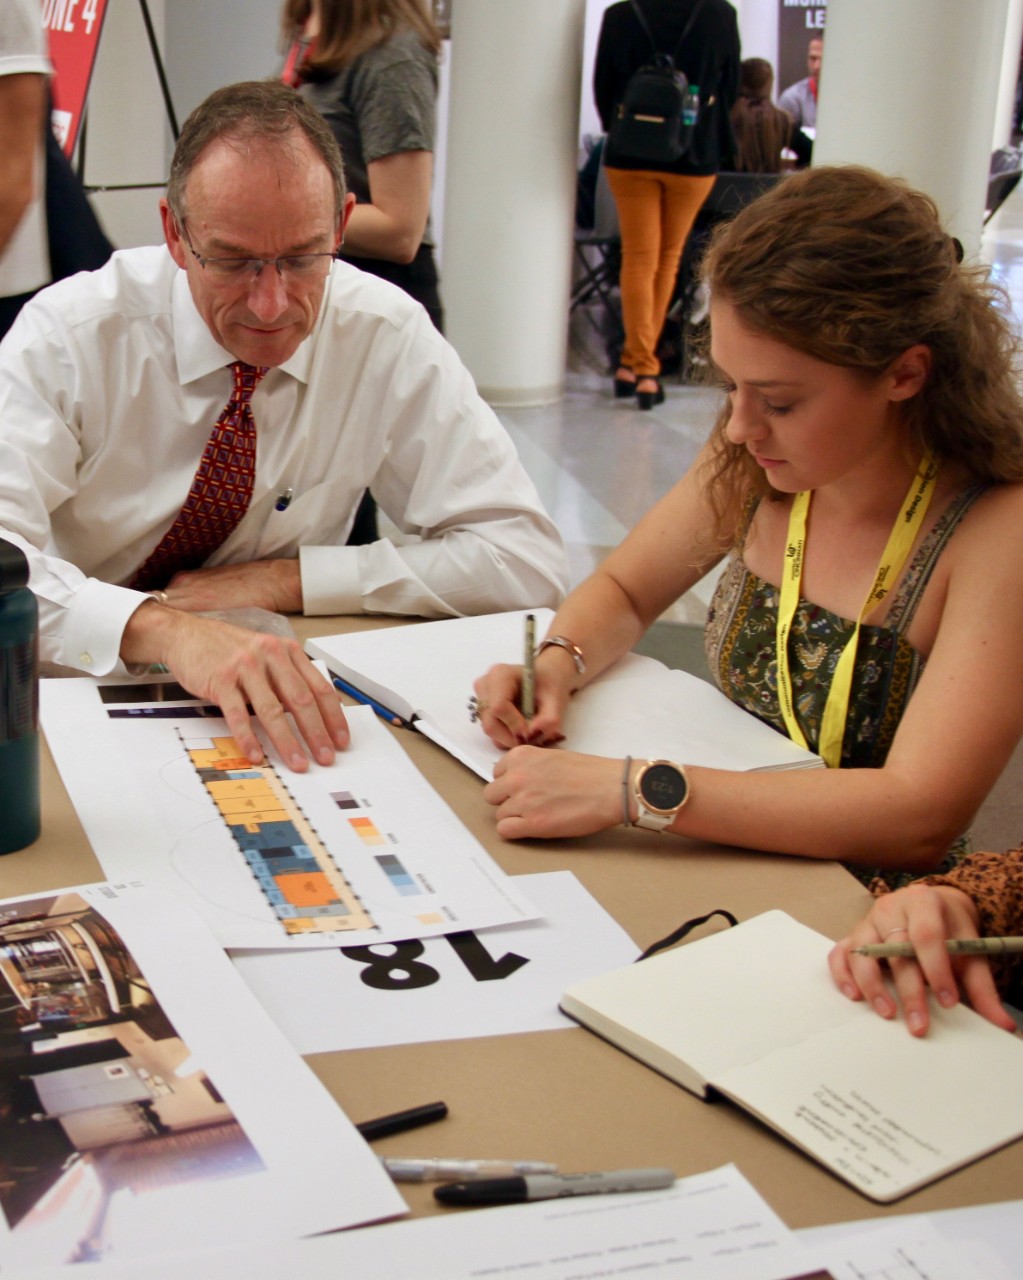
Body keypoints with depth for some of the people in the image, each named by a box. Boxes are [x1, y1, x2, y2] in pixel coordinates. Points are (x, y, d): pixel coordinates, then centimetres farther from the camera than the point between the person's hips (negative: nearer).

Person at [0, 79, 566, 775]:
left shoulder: (388, 338, -10)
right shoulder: (70, 333, -15)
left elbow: (526, 560, -11)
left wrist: (282, 578, -17)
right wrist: (164, 630, -47)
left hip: (273, 704, 1)